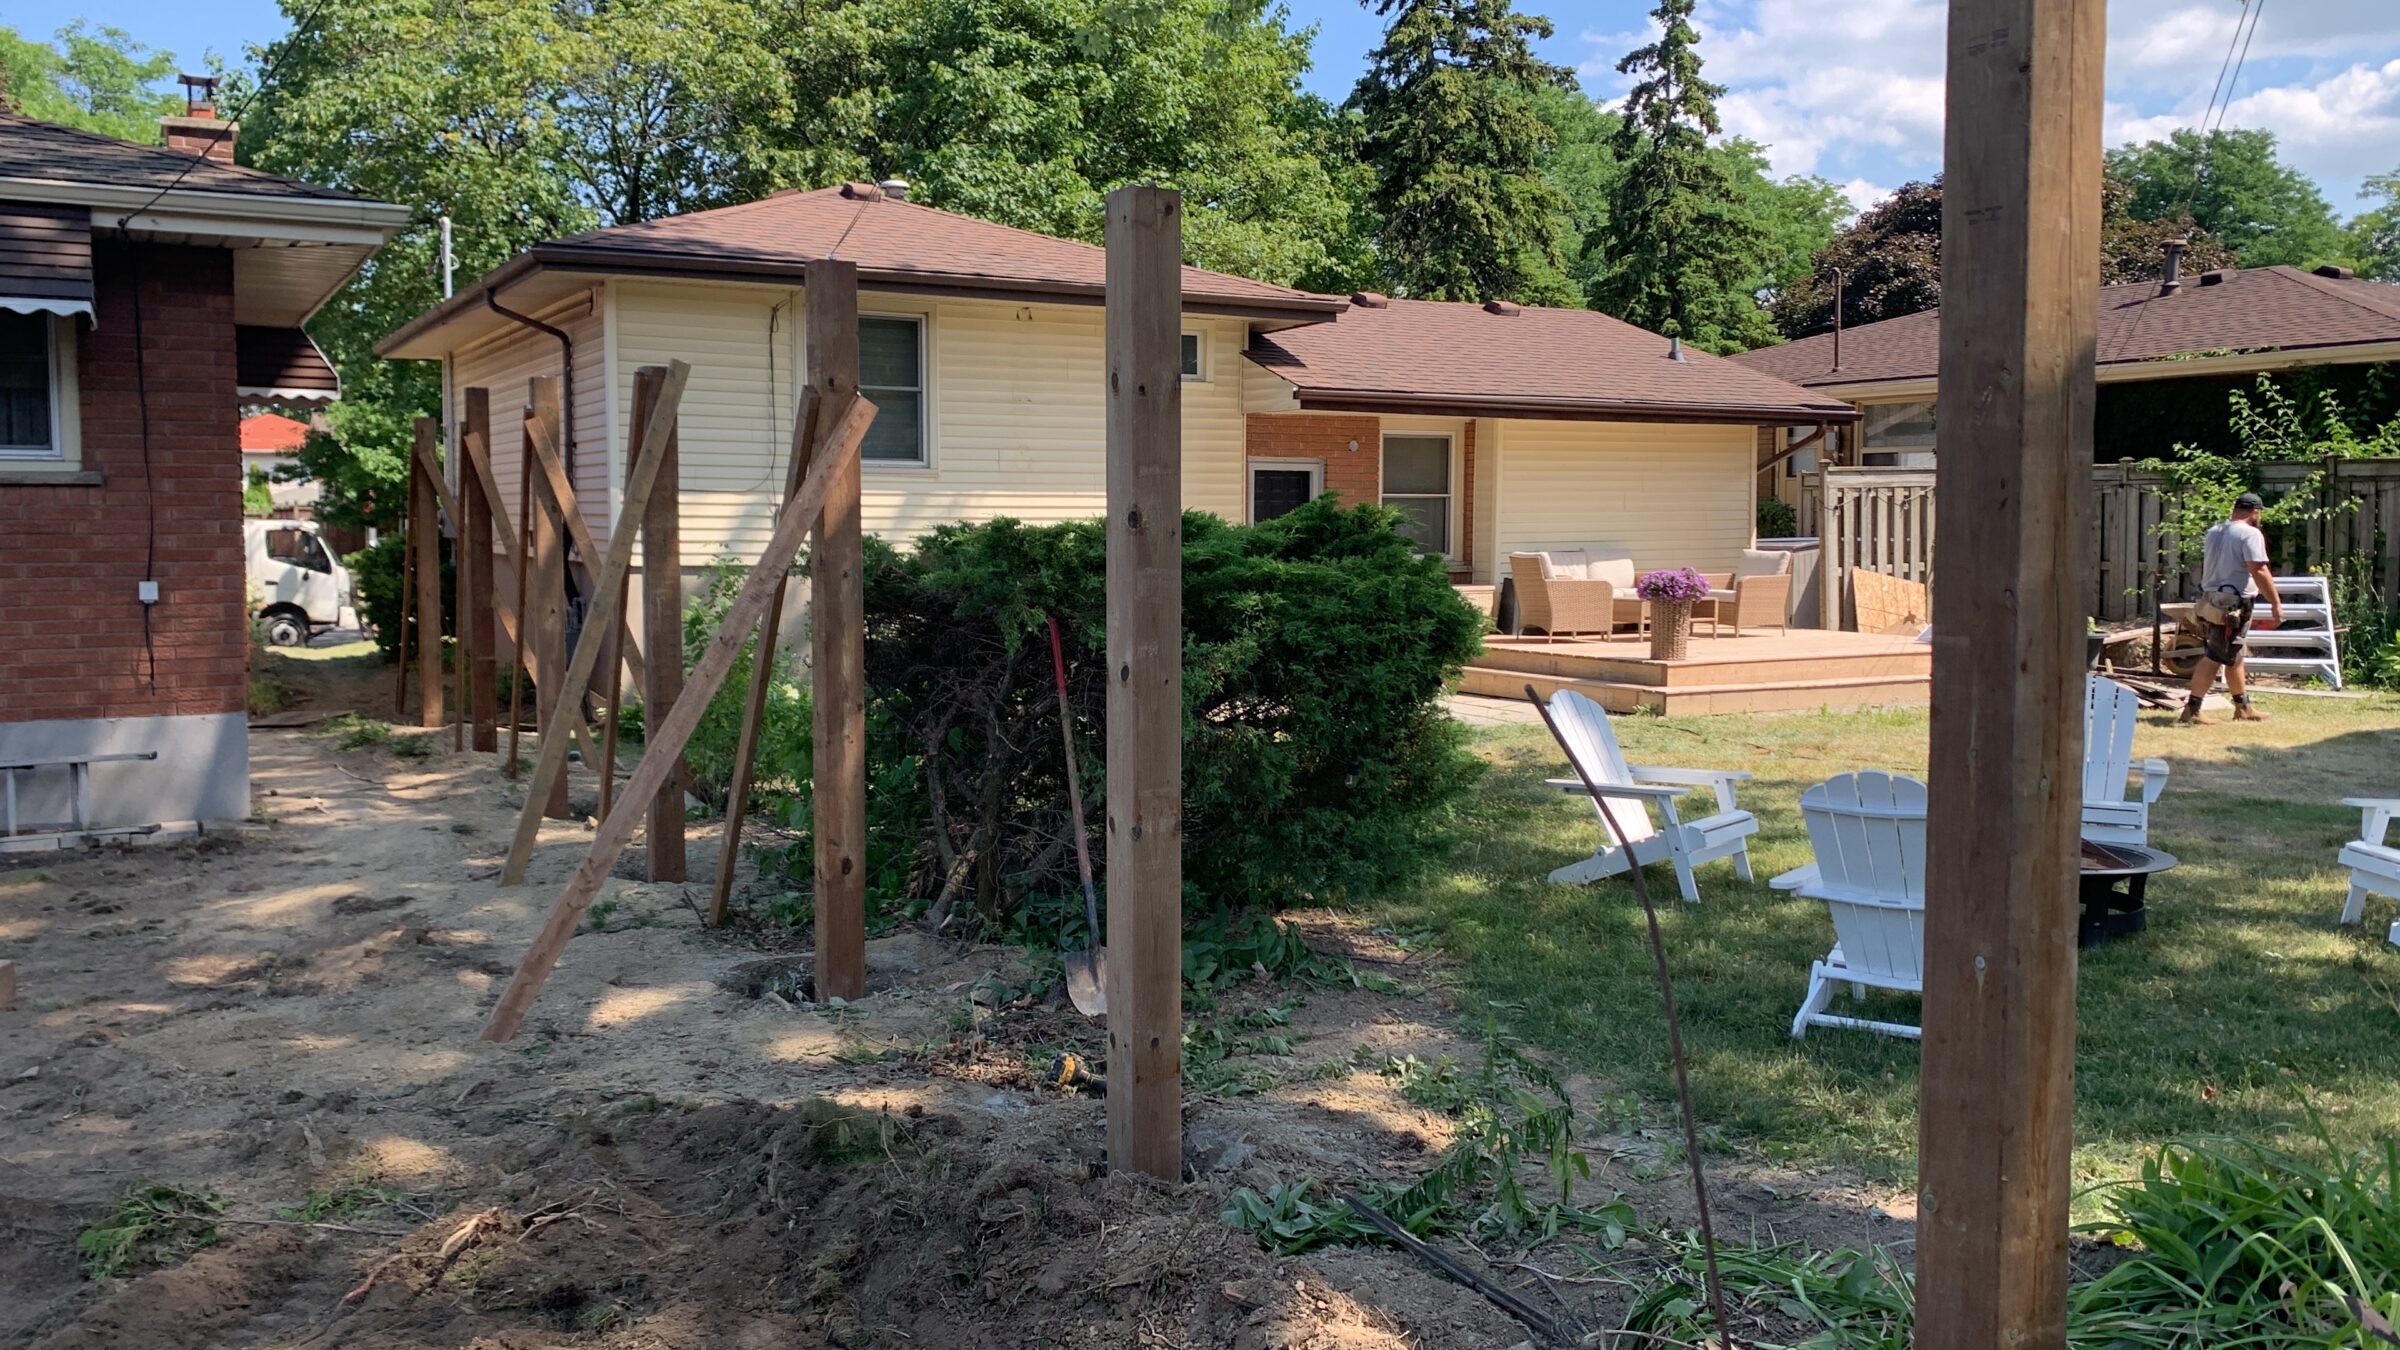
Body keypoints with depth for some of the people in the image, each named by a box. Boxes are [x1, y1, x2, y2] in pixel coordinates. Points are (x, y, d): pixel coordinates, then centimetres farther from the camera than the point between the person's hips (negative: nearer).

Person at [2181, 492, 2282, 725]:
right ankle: (2191, 710, -10)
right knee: (2215, 658, -8)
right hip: (2234, 606, -9)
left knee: (2233, 657, 18)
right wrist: (2276, 603, -16)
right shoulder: (2250, 534, -12)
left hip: (2210, 599, 9)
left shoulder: (2213, 531, 14)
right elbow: (2258, 571, -18)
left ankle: (2243, 708, 28)